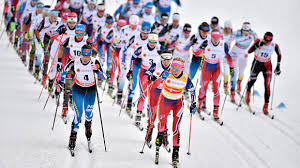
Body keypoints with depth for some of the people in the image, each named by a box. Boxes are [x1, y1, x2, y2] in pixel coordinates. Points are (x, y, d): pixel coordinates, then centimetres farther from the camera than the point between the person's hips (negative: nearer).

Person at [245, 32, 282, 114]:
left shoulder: (274, 45, -19)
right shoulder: (259, 42, -24)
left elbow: (279, 55, 1)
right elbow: (249, 51, -26)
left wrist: (278, 66, -2)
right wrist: (257, 46, -40)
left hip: (267, 65, 0)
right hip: (257, 63, 0)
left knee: (267, 86, -12)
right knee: (252, 80, 18)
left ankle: (266, 106, -5)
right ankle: (248, 91, 54)